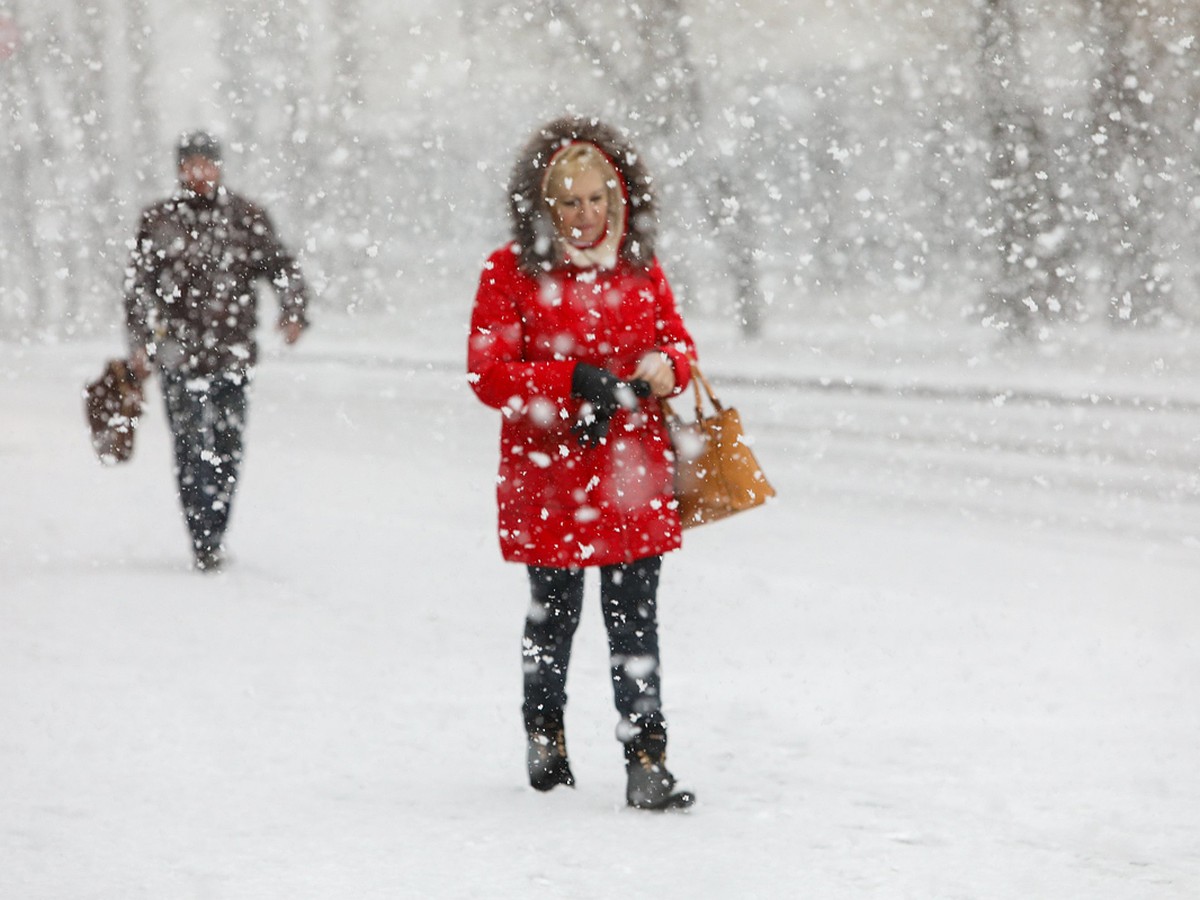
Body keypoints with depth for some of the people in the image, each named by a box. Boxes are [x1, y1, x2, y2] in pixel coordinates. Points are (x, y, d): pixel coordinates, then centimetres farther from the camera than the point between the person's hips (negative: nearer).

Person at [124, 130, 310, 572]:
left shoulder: (246, 217, 9)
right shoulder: (158, 221, 8)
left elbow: (281, 266, 11)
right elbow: (138, 286, 8)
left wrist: (292, 311, -6)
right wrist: (140, 341, 0)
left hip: (232, 353, 1)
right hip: (178, 350, -1)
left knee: (226, 449, 0)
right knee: (192, 449, -10)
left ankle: (213, 538, 15)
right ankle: (203, 543, -10)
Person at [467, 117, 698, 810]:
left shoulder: (640, 269, 7)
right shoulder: (511, 273, -5)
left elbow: (676, 339, 16)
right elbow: (489, 372, -11)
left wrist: (665, 368, -9)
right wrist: (576, 380, -22)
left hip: (633, 476, 2)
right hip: (548, 478, -2)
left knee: (636, 620, -2)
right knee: (554, 614, 12)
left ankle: (647, 758, -2)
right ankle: (545, 731, 35)